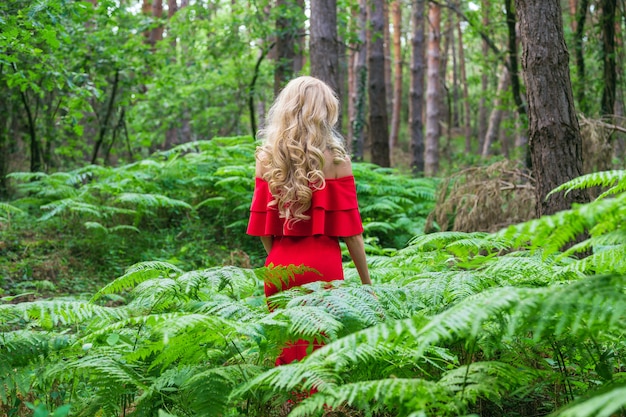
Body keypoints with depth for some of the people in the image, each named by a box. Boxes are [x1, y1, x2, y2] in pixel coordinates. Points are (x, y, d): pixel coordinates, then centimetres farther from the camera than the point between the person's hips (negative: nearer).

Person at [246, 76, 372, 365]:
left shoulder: (266, 158, 3)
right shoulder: (335, 159, -6)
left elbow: (262, 225, 5)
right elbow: (349, 229, -5)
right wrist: (366, 282, 3)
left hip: (280, 266, 3)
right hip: (322, 266, -3)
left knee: (286, 356, 12)